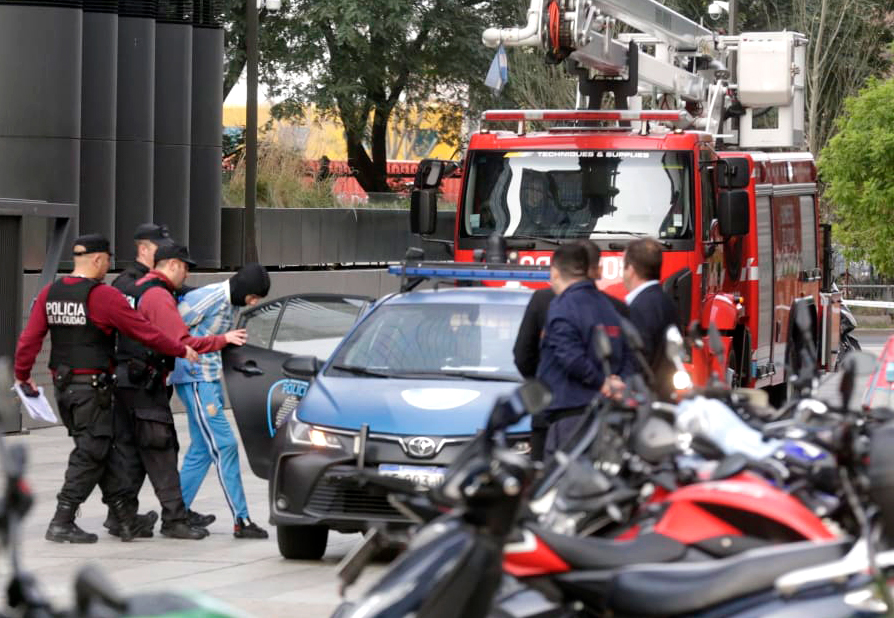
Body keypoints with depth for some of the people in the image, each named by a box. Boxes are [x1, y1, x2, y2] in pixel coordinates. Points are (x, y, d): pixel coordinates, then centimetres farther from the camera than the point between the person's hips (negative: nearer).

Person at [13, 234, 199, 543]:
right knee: (90, 454, 0)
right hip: (91, 387, -7)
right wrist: (182, 350, 0)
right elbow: (144, 332, -10)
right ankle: (62, 523, -2)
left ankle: (125, 518, 15)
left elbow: (30, 337, 4)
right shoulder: (104, 296, -13)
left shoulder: (50, 294, 6)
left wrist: (22, 374, 16)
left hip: (62, 386, 7)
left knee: (103, 449, 13)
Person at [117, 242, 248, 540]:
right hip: (144, 383, -10)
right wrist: (222, 340, -14)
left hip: (132, 381, 10)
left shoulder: (140, 289, 18)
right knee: (160, 452, -10)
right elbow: (181, 343, -21)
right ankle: (175, 519, -11)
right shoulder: (159, 296, -14)